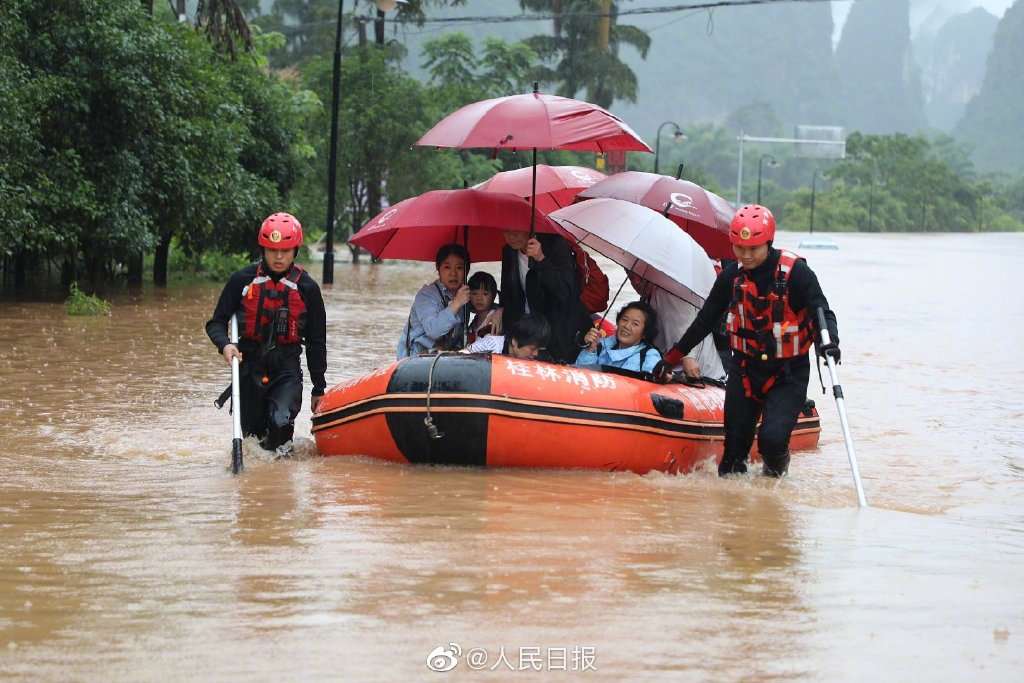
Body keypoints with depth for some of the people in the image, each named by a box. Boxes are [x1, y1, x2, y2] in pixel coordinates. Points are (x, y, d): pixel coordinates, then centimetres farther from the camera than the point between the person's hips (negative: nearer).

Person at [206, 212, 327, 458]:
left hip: (286, 368, -1)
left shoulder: (306, 288, -1)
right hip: (249, 366, 1)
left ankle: (279, 451, 2)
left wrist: (318, 389, 7)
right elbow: (216, 323, 5)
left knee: (281, 422, -27)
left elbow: (316, 342, 6)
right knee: (251, 434, 7)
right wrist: (224, 345, -18)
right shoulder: (243, 280, -2)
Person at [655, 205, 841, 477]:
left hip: (788, 373, -4)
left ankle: (776, 469, 14)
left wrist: (830, 342, -41)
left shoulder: (795, 272, -14)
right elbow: (705, 321, 9)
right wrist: (671, 359, 12)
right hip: (744, 370, 4)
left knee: (772, 439, -19)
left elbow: (822, 312, -19)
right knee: (735, 445, 3)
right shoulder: (731, 276, -2)